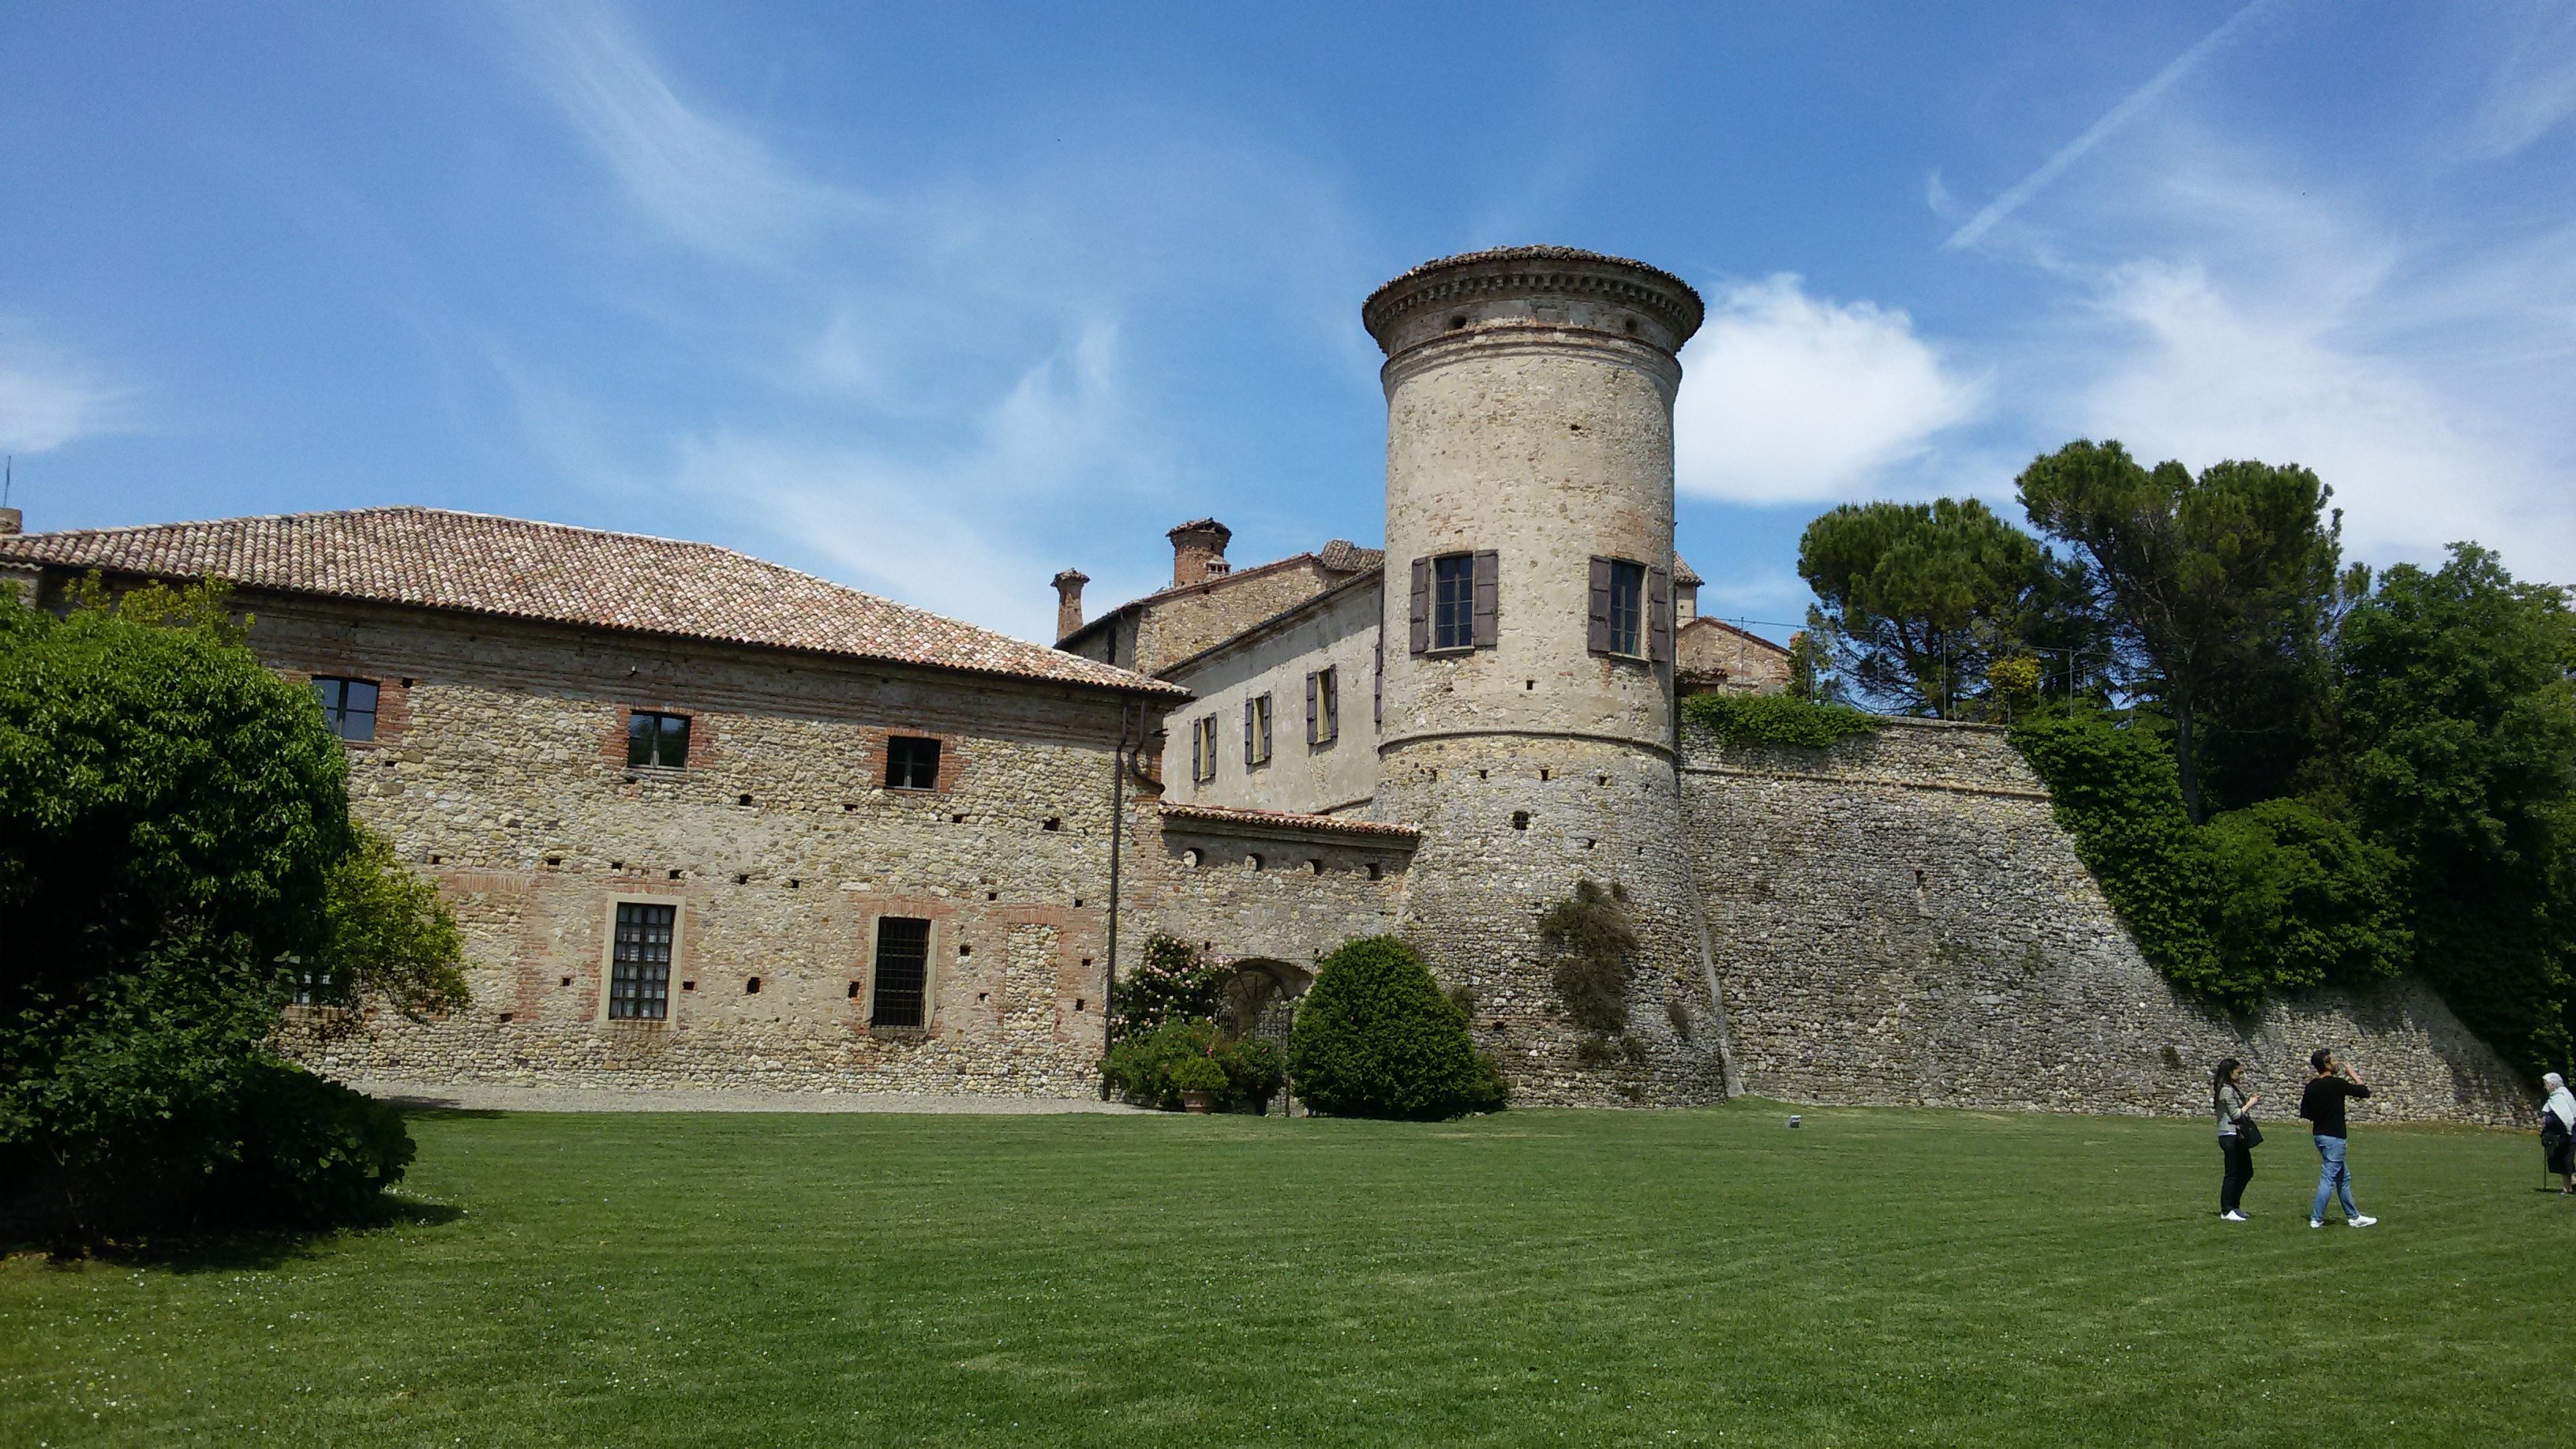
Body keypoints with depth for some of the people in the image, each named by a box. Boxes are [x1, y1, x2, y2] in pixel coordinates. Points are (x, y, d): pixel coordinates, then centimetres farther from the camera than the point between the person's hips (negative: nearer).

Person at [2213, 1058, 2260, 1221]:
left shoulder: (2232, 1089, 17)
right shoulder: (2226, 1090, -15)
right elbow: (2236, 1114, -17)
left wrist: (2250, 1101, 8)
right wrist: (2249, 1104, -6)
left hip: (2237, 1136, 10)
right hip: (2230, 1136, -10)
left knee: (2246, 1172, 16)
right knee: (2232, 1174, -5)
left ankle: (2234, 1206, 24)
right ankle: (2226, 1211, 2)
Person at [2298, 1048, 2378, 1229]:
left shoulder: (2311, 1087, 4)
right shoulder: (2336, 1084, -17)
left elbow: (2305, 1114, 6)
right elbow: (2365, 1091, -7)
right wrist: (2353, 1075, 6)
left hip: (2320, 1135, 8)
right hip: (2334, 1137, -8)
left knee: (2344, 1177, 19)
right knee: (2329, 1177, -4)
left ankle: (2353, 1216, 27)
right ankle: (2316, 1219, -3)